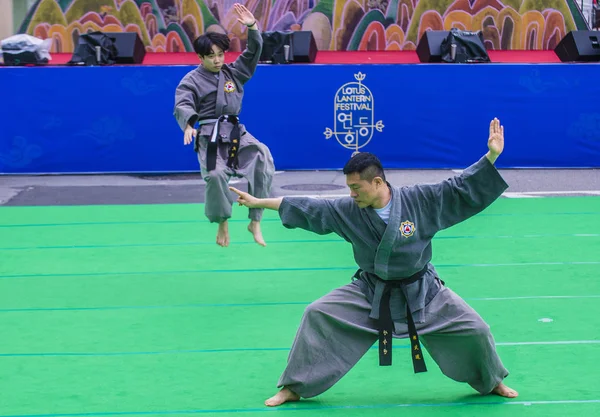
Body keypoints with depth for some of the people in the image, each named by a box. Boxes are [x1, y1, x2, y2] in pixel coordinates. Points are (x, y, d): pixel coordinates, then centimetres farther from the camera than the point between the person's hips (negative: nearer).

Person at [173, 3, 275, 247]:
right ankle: (222, 223, 2)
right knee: (216, 175, -26)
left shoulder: (233, 72, 12)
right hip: (209, 137, -4)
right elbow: (182, 106, -13)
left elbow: (253, 53, 6)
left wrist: (252, 27, -10)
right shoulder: (191, 80, -1)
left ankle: (255, 222, -11)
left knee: (262, 159, -19)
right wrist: (189, 124, -35)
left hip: (235, 133, 4)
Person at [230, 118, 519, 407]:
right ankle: (295, 388, 3)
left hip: (421, 293, -1)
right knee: (318, 316, -11)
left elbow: (462, 188, -17)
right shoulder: (348, 212, -11)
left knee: (473, 329, -4)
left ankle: (492, 382, 29)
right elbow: (309, 209, -3)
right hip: (371, 293, 1)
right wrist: (259, 202, 0)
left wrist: (492, 156, -30)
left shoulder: (421, 201, -18)